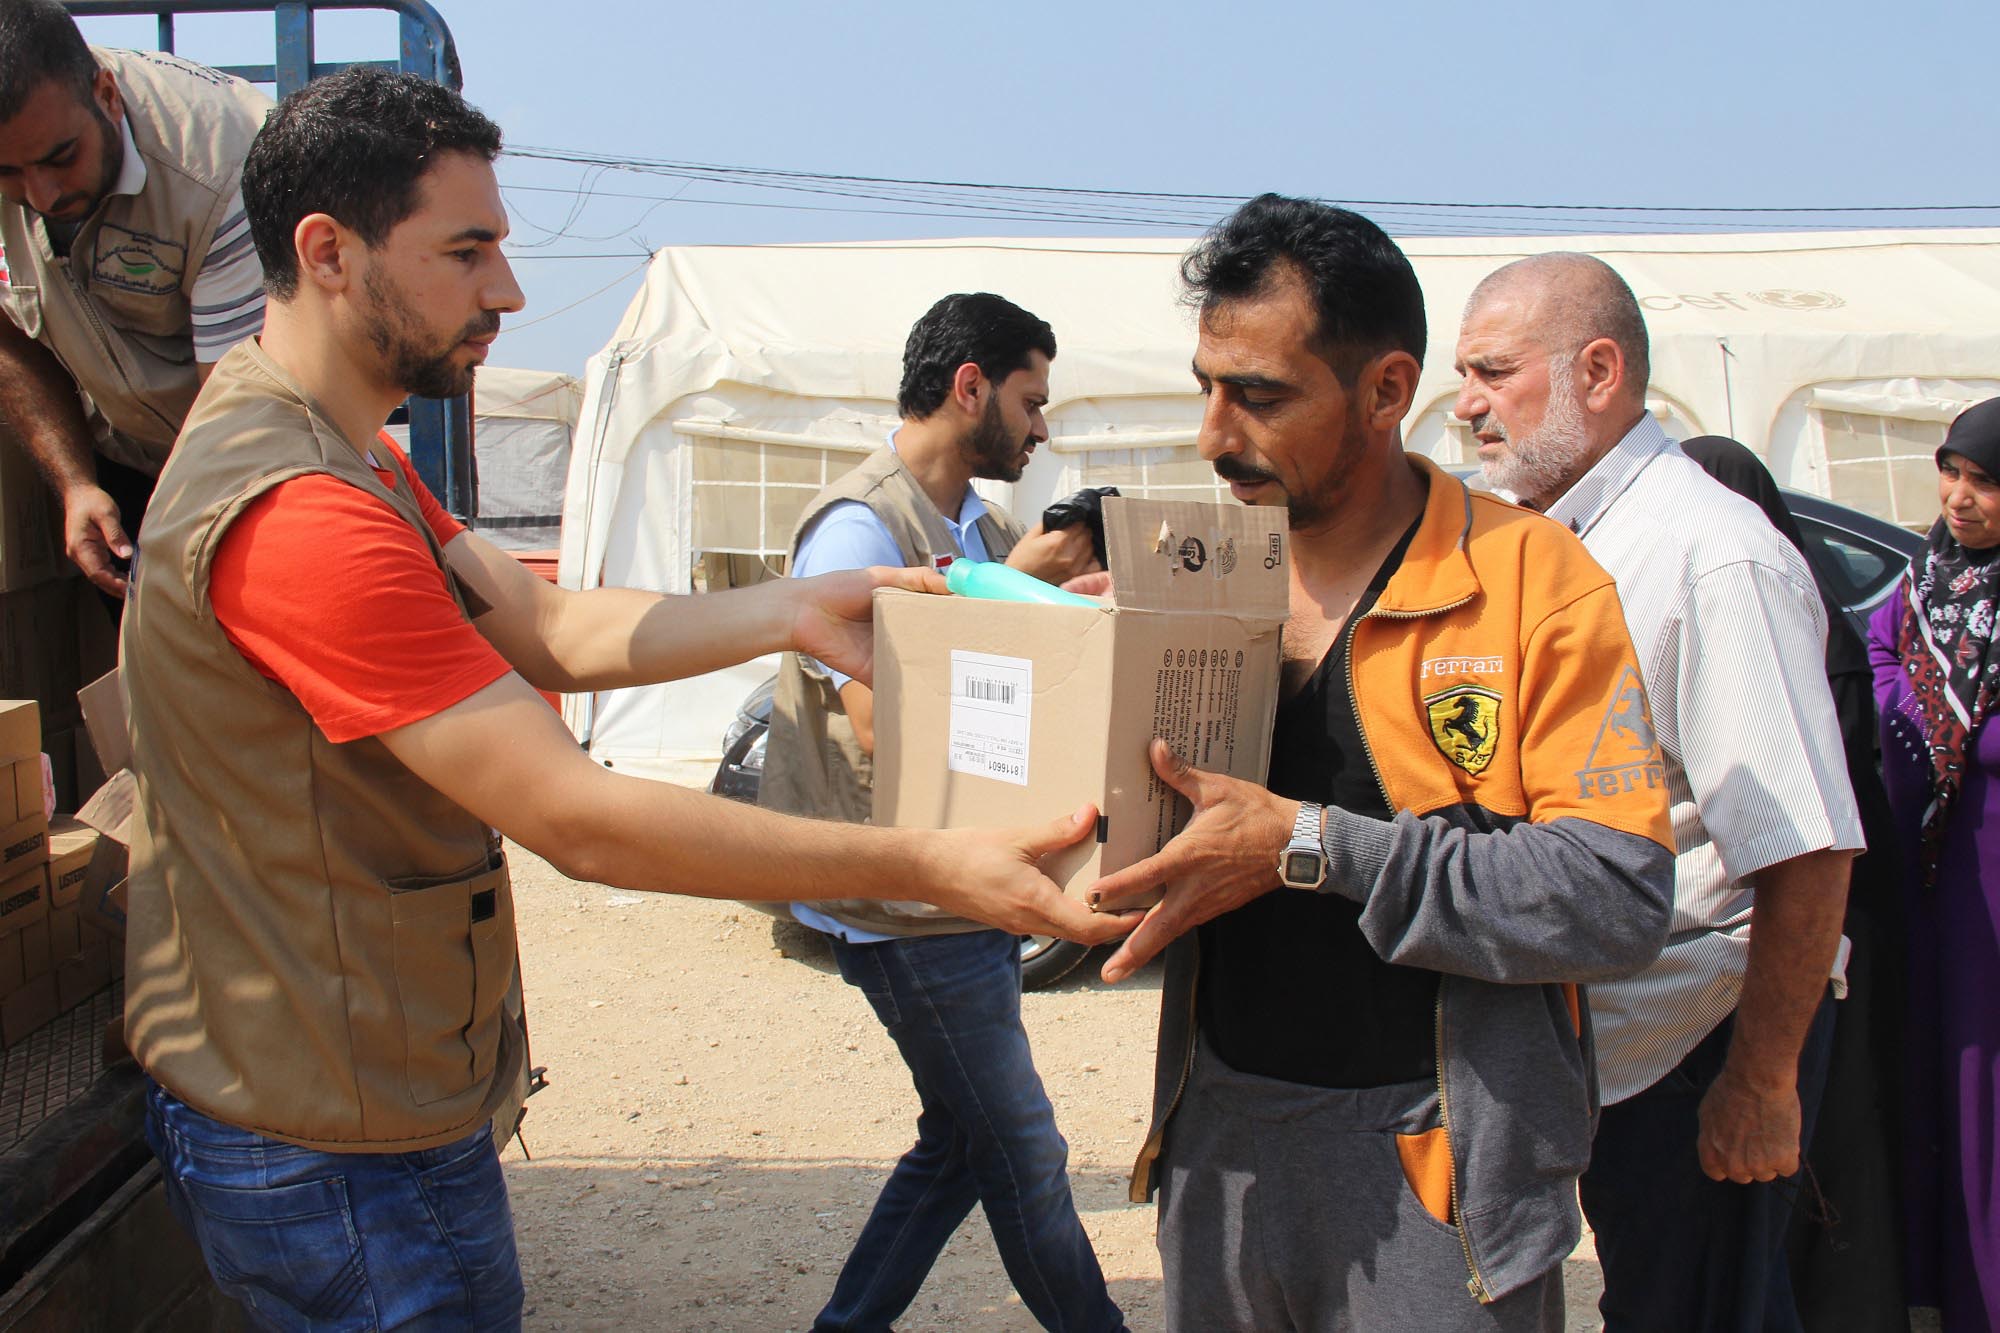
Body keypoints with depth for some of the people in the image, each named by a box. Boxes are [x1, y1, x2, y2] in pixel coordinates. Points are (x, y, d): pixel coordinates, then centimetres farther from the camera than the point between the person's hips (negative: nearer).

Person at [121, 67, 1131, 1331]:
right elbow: (579, 821, -30)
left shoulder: (342, 450, 8)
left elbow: (547, 628, 3)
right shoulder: (298, 512, -29)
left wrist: (798, 609, -7)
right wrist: (925, 866, -27)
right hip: (346, 1150, -10)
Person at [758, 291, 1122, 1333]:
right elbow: (878, 723, -23)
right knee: (1023, 1158, 5)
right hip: (910, 912, -9)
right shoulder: (859, 527, -16)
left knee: (964, 1143, 17)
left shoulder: (979, 527, 12)